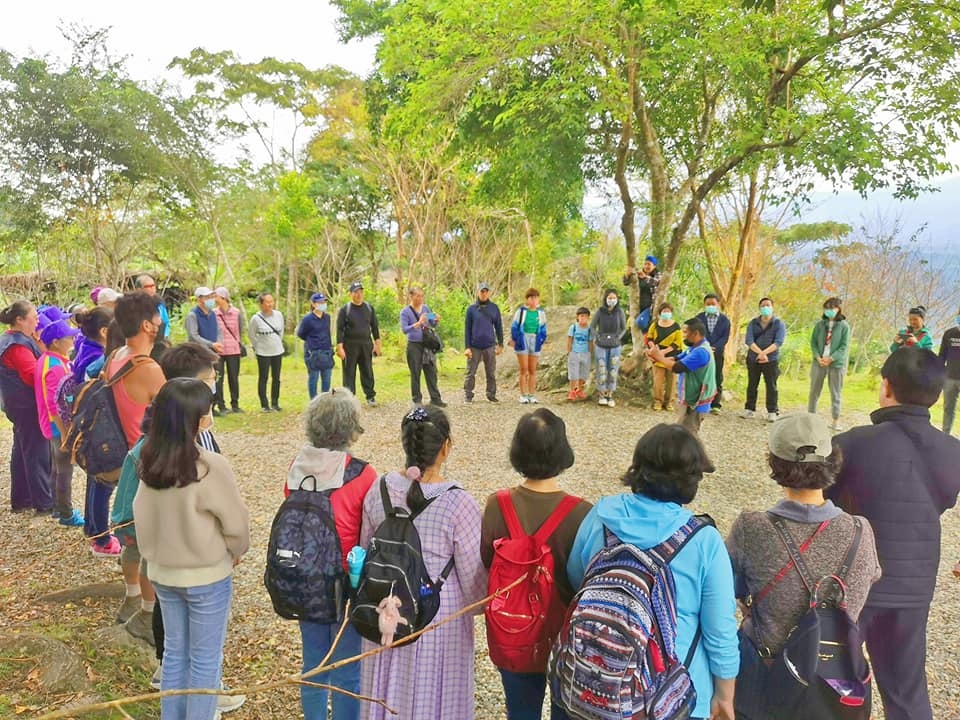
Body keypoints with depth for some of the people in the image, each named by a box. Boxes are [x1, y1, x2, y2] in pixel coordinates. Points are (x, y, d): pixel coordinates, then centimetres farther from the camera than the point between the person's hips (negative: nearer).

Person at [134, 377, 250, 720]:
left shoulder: (150, 461, -7)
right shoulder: (209, 465, -26)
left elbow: (142, 514, 2)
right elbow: (235, 520, -16)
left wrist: (156, 551, 15)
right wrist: (236, 552, 3)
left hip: (162, 571, 6)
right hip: (206, 575, -6)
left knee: (174, 651, 22)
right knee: (205, 659, 12)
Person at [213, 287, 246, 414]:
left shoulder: (237, 312, 0)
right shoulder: (213, 314, -2)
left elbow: (241, 330, 7)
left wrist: (241, 344, 7)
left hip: (233, 350, 1)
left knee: (234, 378, 9)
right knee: (218, 378, 2)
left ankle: (235, 404, 20)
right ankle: (221, 405, 10)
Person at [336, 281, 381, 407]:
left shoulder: (369, 308, 6)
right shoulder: (345, 309, -3)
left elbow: (375, 326, 10)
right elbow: (339, 329, -6)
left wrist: (377, 344, 4)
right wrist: (339, 347, -12)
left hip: (366, 345, 3)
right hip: (350, 346, -3)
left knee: (367, 372, 8)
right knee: (349, 373, 2)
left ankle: (370, 397, 17)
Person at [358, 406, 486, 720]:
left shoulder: (379, 490, -10)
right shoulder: (459, 503, -23)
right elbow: (473, 575, -13)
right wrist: (480, 605, 8)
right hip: (439, 614, -4)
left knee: (389, 690, 23)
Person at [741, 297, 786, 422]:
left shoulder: (779, 324, 0)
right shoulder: (753, 323, 6)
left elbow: (778, 342, -13)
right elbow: (749, 340, -9)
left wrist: (764, 353, -25)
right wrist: (760, 353, -23)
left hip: (771, 360, -2)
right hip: (753, 359, 2)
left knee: (771, 386, 0)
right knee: (752, 385, 8)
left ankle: (772, 411, 6)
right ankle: (750, 409, 17)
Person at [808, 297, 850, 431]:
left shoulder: (844, 326, -2)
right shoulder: (820, 324, 7)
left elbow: (844, 346, -6)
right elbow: (813, 342, 5)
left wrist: (831, 358, -16)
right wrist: (818, 357, -10)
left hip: (836, 363, -3)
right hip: (819, 362, 3)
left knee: (835, 393, 2)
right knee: (814, 391, 8)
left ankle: (836, 421, 7)